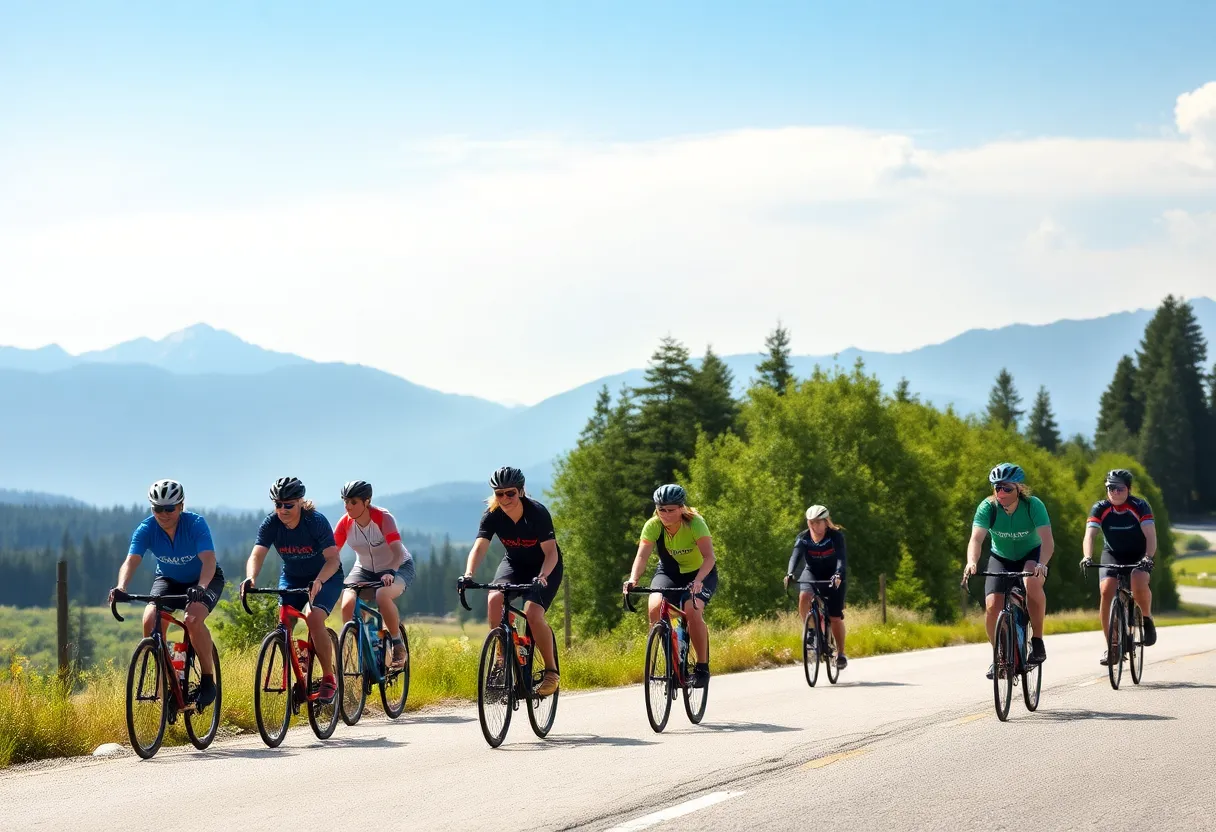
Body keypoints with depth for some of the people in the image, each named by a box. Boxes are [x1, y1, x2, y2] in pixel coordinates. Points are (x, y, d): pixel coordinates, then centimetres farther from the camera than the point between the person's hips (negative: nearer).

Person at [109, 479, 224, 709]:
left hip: (206, 580, -3)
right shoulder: (146, 529, -20)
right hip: (168, 579, 3)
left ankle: (207, 679, -15)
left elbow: (209, 561, -39)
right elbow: (131, 561, -32)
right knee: (150, 620, -24)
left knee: (193, 619, -32)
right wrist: (121, 588, -52)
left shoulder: (196, 524, -27)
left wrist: (200, 588, -58)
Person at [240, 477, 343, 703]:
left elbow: (332, 559, -31)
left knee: (314, 618, -27)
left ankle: (329, 679, -14)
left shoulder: (316, 521, -25)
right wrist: (250, 578, -48)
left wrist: (318, 581, -50)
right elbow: (257, 555, -27)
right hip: (292, 576, 4)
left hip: (326, 577, -4)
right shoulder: (271, 524, -16)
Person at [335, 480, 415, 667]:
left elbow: (397, 551, -34)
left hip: (398, 567, -4)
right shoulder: (345, 523, -13)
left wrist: (389, 572, -52)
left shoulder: (383, 518, -25)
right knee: (347, 605, -25)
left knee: (382, 595, -37)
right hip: (365, 569, 4)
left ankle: (398, 645, -17)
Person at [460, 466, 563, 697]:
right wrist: (468, 574, -44)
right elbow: (479, 547, -26)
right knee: (494, 599, -27)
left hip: (545, 567, -4)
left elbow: (551, 552, -28)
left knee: (532, 613, -26)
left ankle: (551, 671, -9)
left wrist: (541, 577, -47)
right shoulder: (492, 515, -16)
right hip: (515, 563, 4)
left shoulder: (537, 512, -26)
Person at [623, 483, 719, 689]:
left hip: (700, 574, -3)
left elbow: (709, 557, -35)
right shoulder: (653, 526, -19)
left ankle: (702, 667, -15)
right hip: (669, 573, 3)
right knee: (655, 608, -26)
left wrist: (698, 581, -52)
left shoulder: (695, 523, -26)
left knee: (692, 610, -30)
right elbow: (642, 556, -28)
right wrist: (633, 579, -47)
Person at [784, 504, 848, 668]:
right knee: (804, 597, -32)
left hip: (832, 576, -2)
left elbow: (841, 558, -31)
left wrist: (838, 575, -50)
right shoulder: (803, 538, -13)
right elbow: (796, 556, -28)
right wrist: (790, 573, -47)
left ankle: (840, 653, 11)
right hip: (812, 573, 2)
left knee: (835, 617, -6)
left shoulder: (836, 536, -19)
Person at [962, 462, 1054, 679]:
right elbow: (976, 539, -33)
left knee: (1032, 582, -36)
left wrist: (1042, 564, -54)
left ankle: (1037, 640, -19)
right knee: (993, 606, -19)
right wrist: (971, 563, -53)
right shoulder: (988, 507, -21)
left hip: (1031, 555, -2)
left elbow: (1047, 540, -35)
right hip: (1001, 558, 2)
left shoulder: (1034, 506, -25)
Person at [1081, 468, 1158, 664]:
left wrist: (1148, 557, -43)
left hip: (1138, 555, -2)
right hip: (1112, 554, 2)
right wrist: (1087, 557, -42)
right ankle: (1110, 645, -14)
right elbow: (1090, 535, -23)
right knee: (1106, 590, -23)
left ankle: (1147, 618, -1)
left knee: (1139, 583, -33)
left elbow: (1150, 535, -25)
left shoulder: (1140, 506, -17)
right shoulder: (1100, 508, -13)